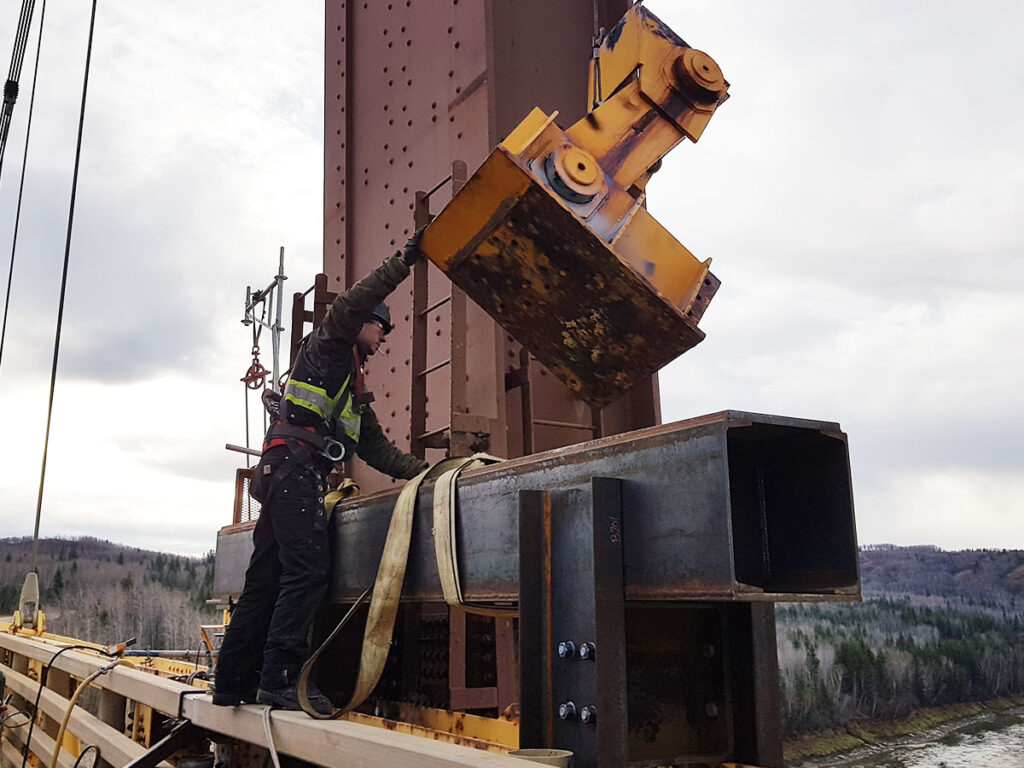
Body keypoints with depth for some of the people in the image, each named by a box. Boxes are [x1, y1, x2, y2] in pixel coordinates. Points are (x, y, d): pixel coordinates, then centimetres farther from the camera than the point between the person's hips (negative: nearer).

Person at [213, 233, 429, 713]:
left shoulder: (355, 393, 32)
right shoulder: (329, 345, 9)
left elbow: (376, 448, 26)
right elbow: (354, 302, -9)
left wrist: (422, 471, 16)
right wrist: (404, 262, -7)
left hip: (288, 475, 10)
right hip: (293, 462, -10)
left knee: (266, 578, 6)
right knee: (307, 569, -20)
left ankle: (233, 682, 9)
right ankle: (280, 677, -24)